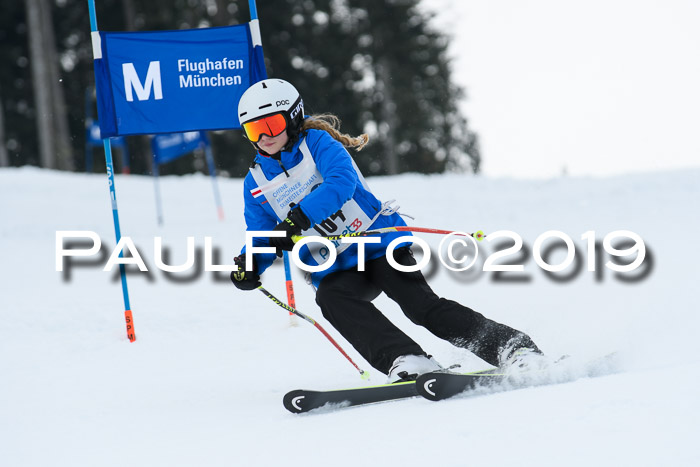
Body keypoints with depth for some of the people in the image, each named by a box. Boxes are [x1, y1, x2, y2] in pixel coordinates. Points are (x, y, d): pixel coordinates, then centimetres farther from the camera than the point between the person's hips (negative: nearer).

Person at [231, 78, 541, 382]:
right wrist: (249, 266, -9)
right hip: (336, 271, 4)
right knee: (329, 298, -29)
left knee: (420, 303, -20)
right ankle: (406, 361, -41)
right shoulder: (256, 182, 11)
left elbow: (342, 182, -23)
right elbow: (262, 239, 15)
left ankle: (510, 346, -13)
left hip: (377, 243, -4)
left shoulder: (317, 142, -5)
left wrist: (298, 218, -36)